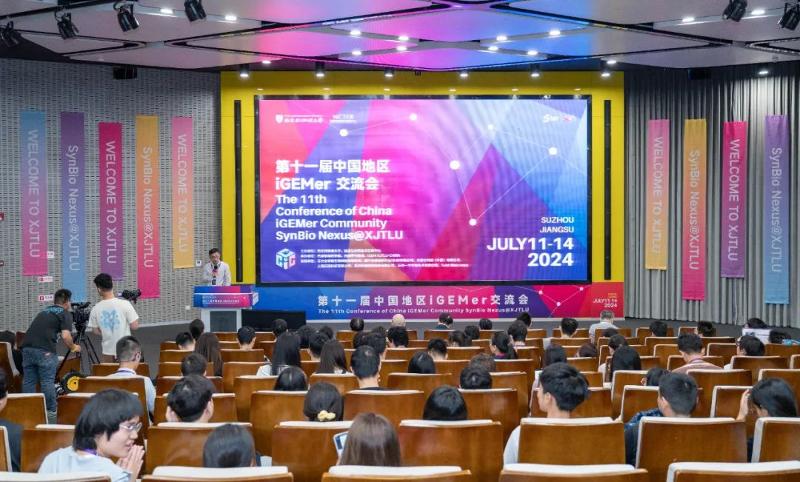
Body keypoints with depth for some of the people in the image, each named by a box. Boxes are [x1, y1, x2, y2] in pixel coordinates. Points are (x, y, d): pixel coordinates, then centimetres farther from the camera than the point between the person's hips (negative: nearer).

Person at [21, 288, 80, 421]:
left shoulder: (44, 311, 28)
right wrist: (73, 347, 12)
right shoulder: (65, 314, 7)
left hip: (27, 347, 6)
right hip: (45, 350, -6)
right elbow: (65, 336, -5)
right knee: (47, 382, -2)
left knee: (28, 381, 9)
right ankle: (51, 411, 1)